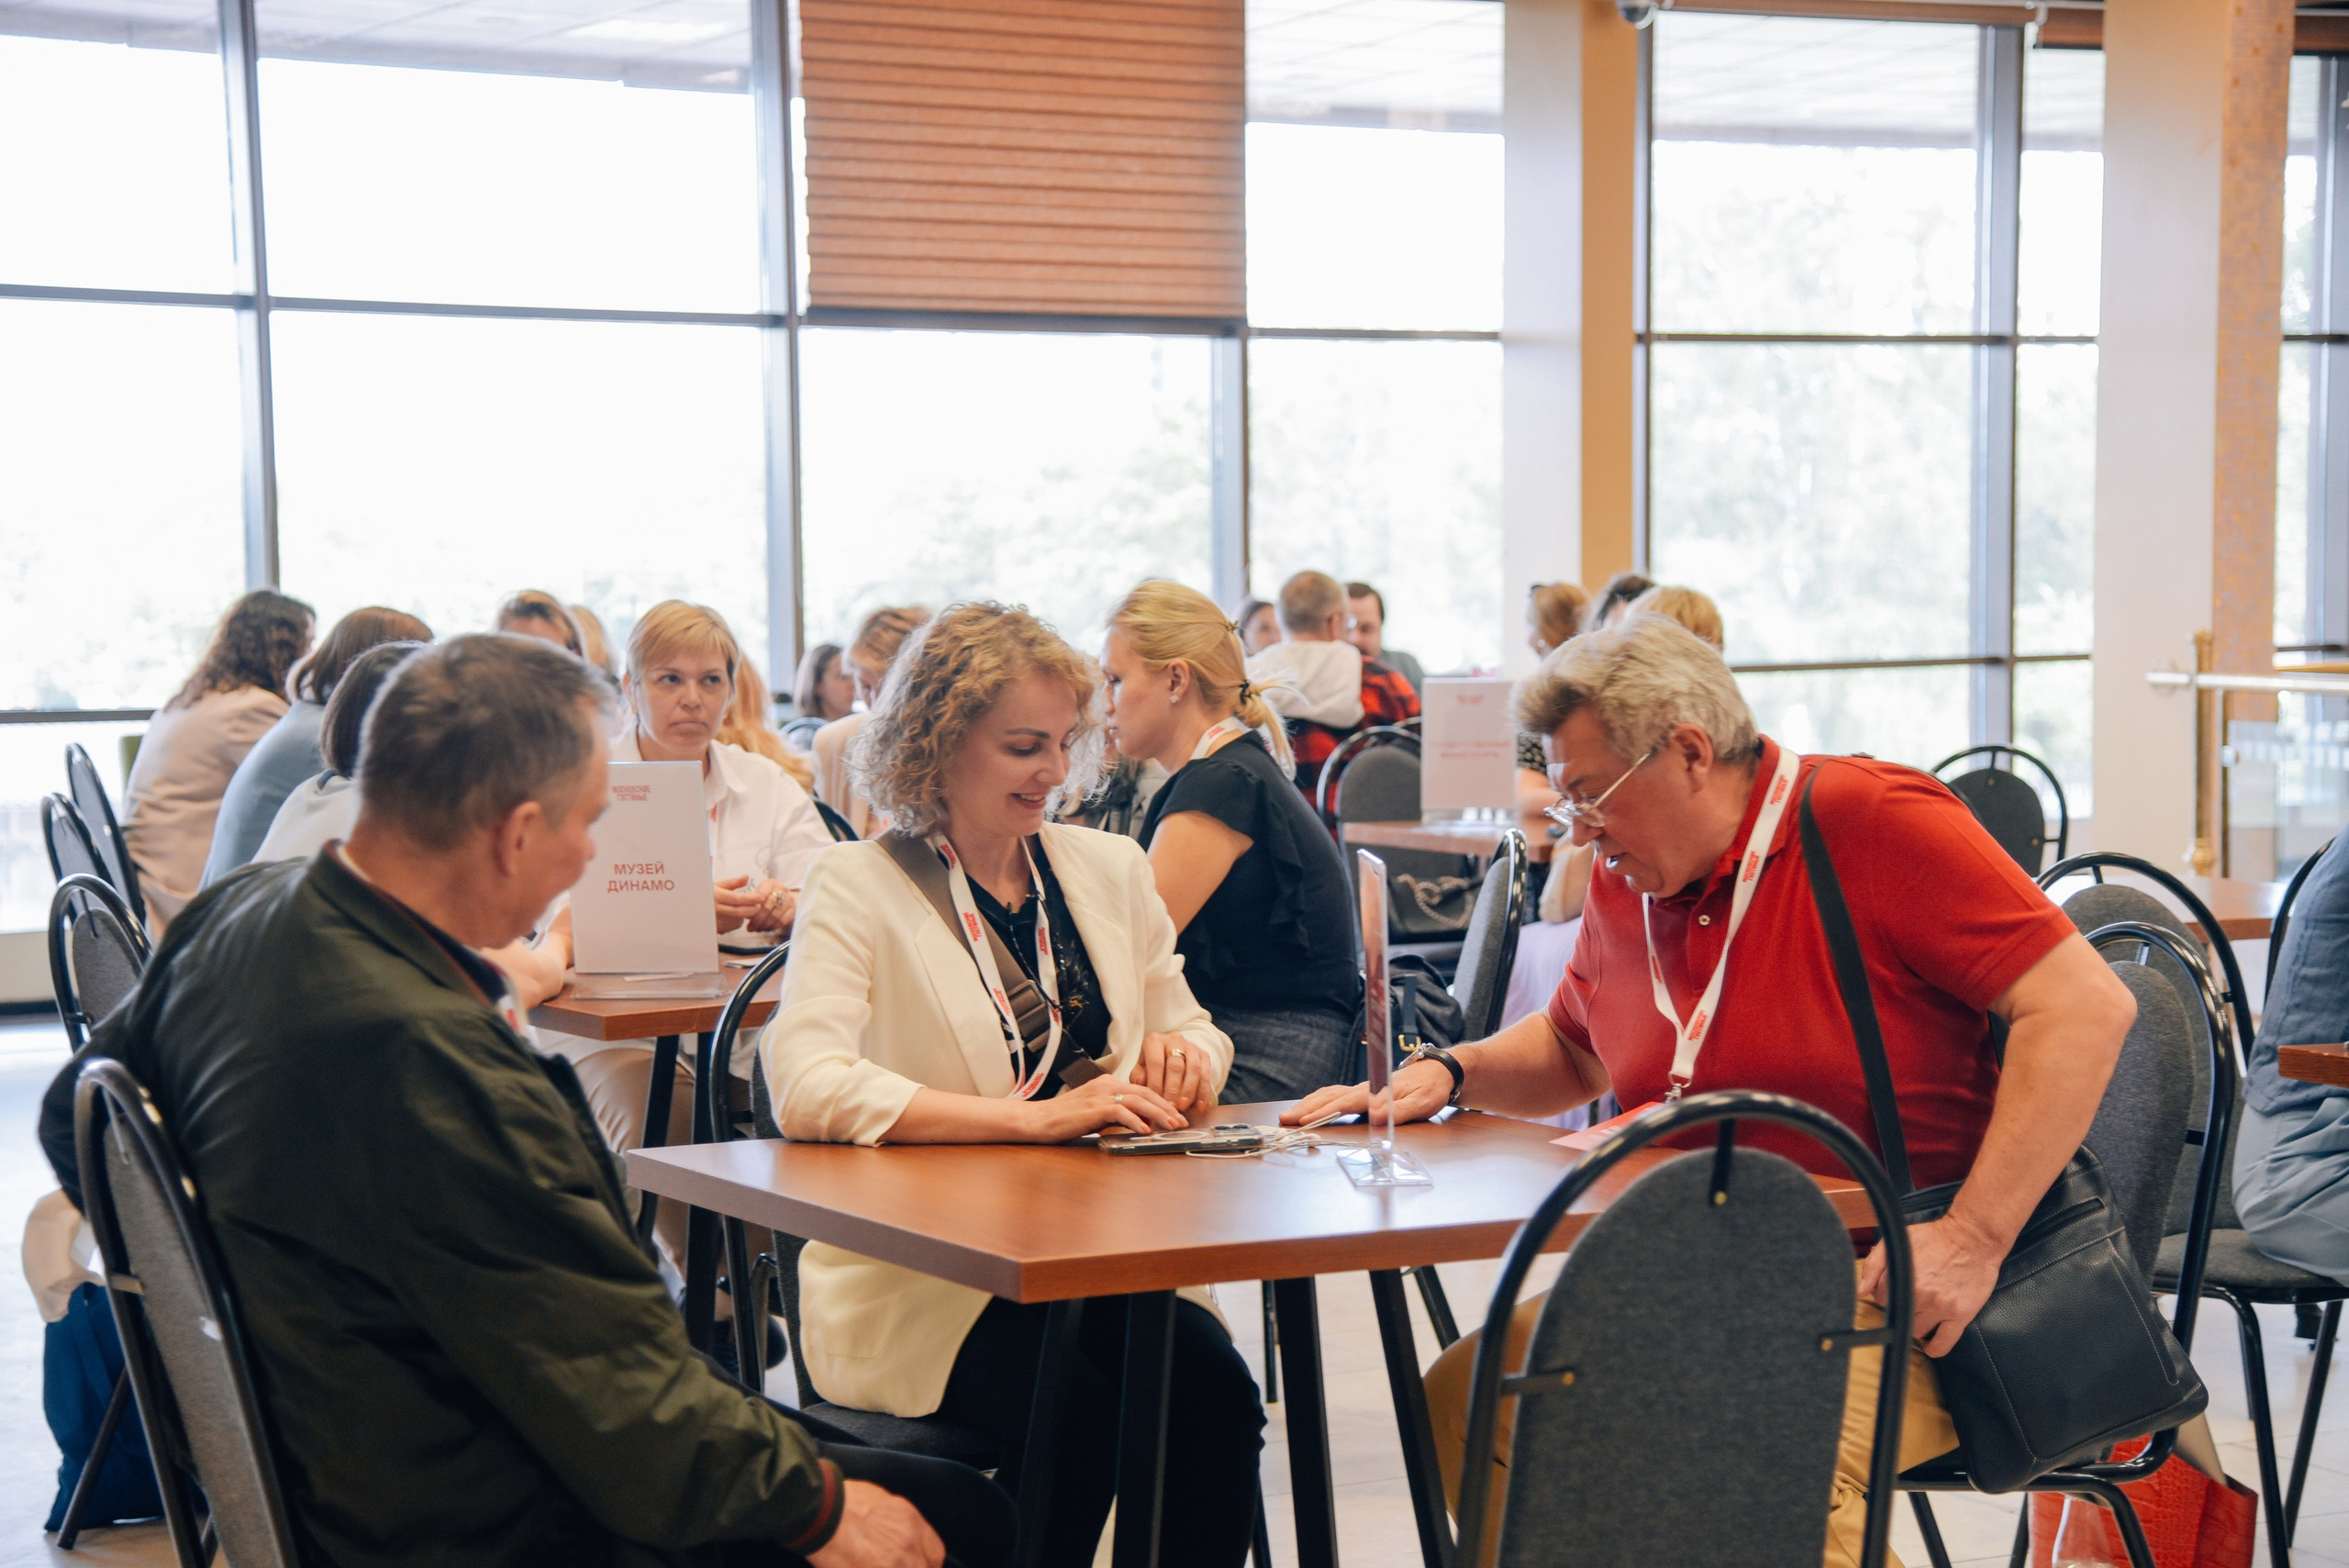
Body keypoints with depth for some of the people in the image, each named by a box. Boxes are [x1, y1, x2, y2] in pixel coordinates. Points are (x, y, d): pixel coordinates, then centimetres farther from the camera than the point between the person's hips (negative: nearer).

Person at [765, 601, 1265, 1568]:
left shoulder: (1109, 867, 15)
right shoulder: (859, 887, -3)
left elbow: (1193, 1032, 23)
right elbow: (806, 1089, -18)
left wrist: (1183, 1051, -4)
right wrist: (1035, 1117, -25)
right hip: (917, 1278, -4)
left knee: (1215, 1394, -25)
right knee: (1076, 1415, -31)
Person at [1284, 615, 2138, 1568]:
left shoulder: (1873, 821, -12)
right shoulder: (1627, 882, 12)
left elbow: (2087, 1005, -18)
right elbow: (1571, 1052, 31)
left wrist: (1974, 1237, -22)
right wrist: (1448, 1075, 10)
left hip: (1881, 1288, -7)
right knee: (1462, 1399, -11)